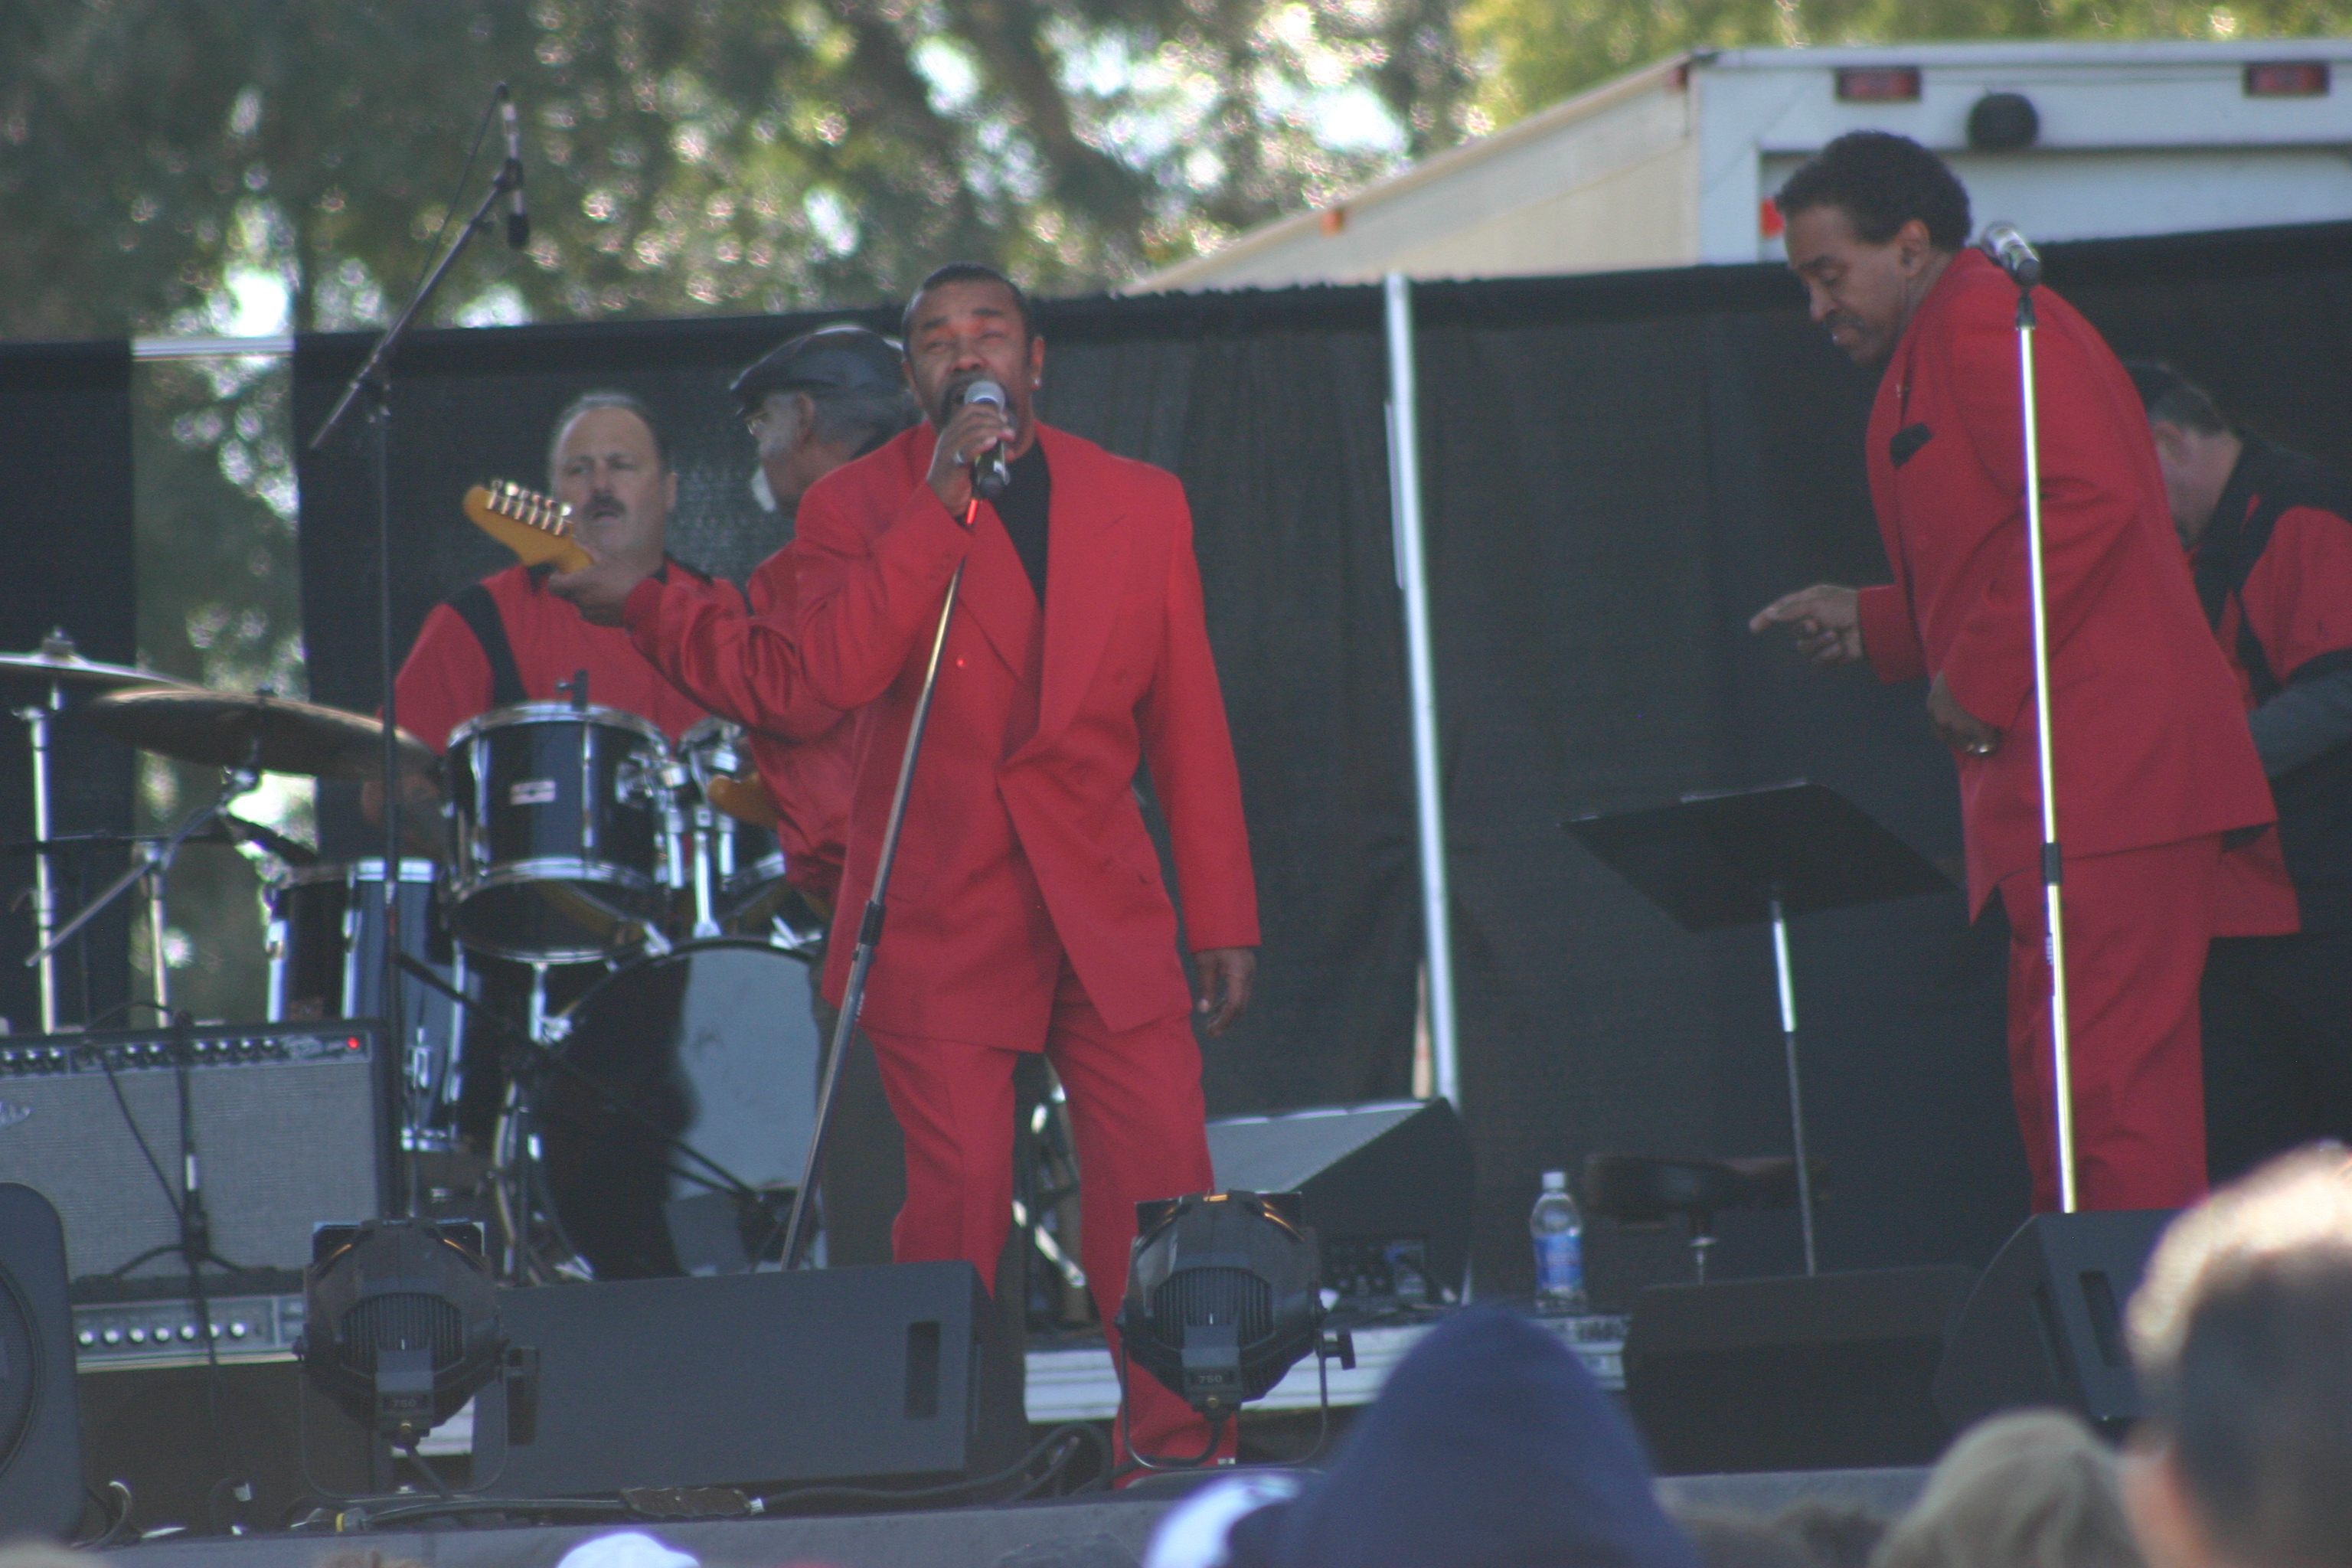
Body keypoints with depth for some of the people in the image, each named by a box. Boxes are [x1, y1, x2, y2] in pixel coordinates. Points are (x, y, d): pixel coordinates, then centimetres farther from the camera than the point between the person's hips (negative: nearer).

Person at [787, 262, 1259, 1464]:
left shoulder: (1142, 505, 12)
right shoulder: (857, 507, 4)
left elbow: (1188, 723, 12)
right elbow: (835, 670, -16)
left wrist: (1222, 920, 8)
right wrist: (943, 503, -16)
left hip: (1107, 913, 2)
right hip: (938, 910, -2)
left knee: (1162, 1185, -7)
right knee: (958, 1199, -9)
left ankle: (1185, 1449, 0)